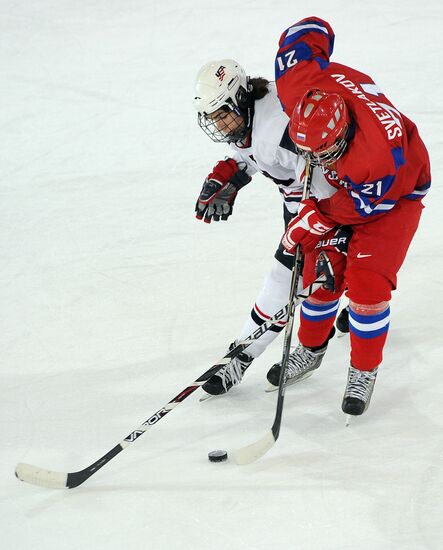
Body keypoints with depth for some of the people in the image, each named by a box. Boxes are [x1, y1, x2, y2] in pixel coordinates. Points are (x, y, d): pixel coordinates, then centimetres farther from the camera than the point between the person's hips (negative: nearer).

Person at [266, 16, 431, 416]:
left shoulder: (384, 153, -44)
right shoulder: (301, 83, -32)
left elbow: (365, 203, -25)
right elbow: (313, 31, -12)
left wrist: (317, 223, -18)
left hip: (393, 193, -6)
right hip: (337, 184, 6)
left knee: (366, 281, -16)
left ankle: (364, 372, 4)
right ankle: (311, 348, 31)